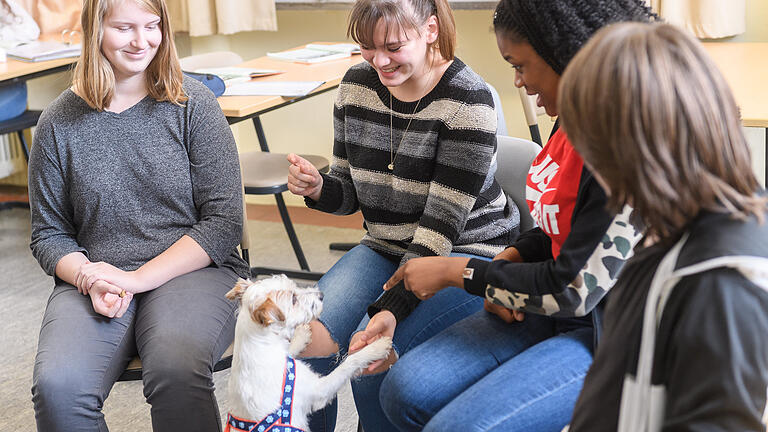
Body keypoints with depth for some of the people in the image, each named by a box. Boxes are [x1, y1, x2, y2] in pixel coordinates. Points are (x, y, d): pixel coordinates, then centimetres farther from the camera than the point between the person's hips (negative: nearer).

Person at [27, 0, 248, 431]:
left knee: (175, 369, -35)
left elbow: (225, 221, -2)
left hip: (193, 269, -1)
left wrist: (139, 278, -12)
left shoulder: (193, 105, 2)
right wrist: (88, 278, -10)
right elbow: (49, 234, 13)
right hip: (96, 282, 2)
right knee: (57, 385, -28)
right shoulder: (60, 124, 7)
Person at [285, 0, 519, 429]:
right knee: (308, 338, -15)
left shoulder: (467, 100, -19)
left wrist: (392, 308, -30)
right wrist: (318, 189, -15)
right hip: (386, 247, 6)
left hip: (465, 252, -6)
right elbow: (350, 195, 9)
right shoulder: (357, 85, 0)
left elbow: (441, 224, -22)